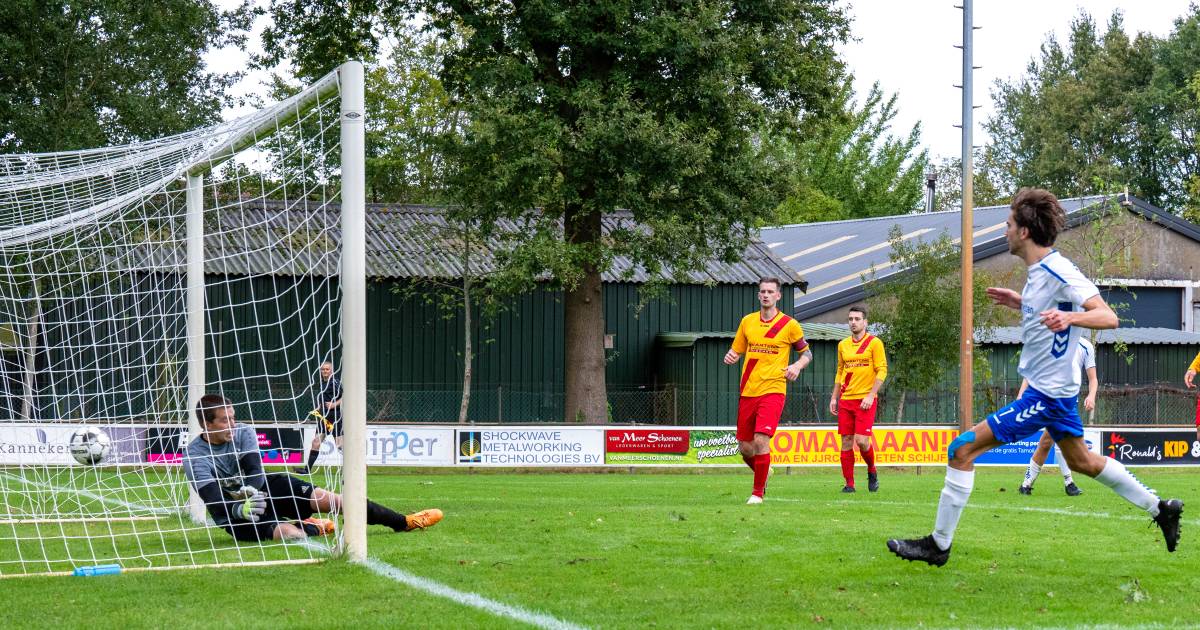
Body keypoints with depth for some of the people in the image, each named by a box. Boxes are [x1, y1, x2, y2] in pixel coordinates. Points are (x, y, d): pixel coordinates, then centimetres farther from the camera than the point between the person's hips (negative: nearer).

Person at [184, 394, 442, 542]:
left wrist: (247, 491, -37)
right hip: (234, 516, -5)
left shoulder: (243, 432, -6)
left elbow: (255, 473, -15)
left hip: (265, 488, 5)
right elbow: (214, 502, -29)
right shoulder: (194, 457, -21)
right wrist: (240, 508, -48)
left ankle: (403, 522, -4)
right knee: (290, 534, -30)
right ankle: (314, 529, 9)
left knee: (324, 498, -14)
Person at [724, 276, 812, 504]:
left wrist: (797, 366, -11)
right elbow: (737, 351, 18)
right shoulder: (747, 321, 10)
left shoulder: (789, 325, 0)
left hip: (772, 391, -4)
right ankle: (764, 472, 38)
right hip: (747, 391, 4)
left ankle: (758, 492, -4)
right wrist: (731, 357, -6)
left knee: (761, 440, -18)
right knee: (745, 447, 7)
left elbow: (806, 353, 10)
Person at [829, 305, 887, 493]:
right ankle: (849, 483, 6)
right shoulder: (843, 345, 13)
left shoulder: (874, 343, -3)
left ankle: (872, 471, 14)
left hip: (865, 400, -5)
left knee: (862, 440, -13)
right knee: (846, 441, 1)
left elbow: (882, 371, -7)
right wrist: (834, 397, 14)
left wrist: (871, 395, -15)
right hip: (845, 400, 5)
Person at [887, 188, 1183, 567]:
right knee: (1080, 461, 26)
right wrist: (1021, 303, 15)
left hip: (1045, 394, -11)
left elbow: (1108, 317, -28)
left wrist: (1068, 317, -45)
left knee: (962, 449, -11)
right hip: (1054, 388, 11)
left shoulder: (1059, 272, -22)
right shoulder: (1039, 270, 6)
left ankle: (938, 545, -6)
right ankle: (1160, 509, 36)